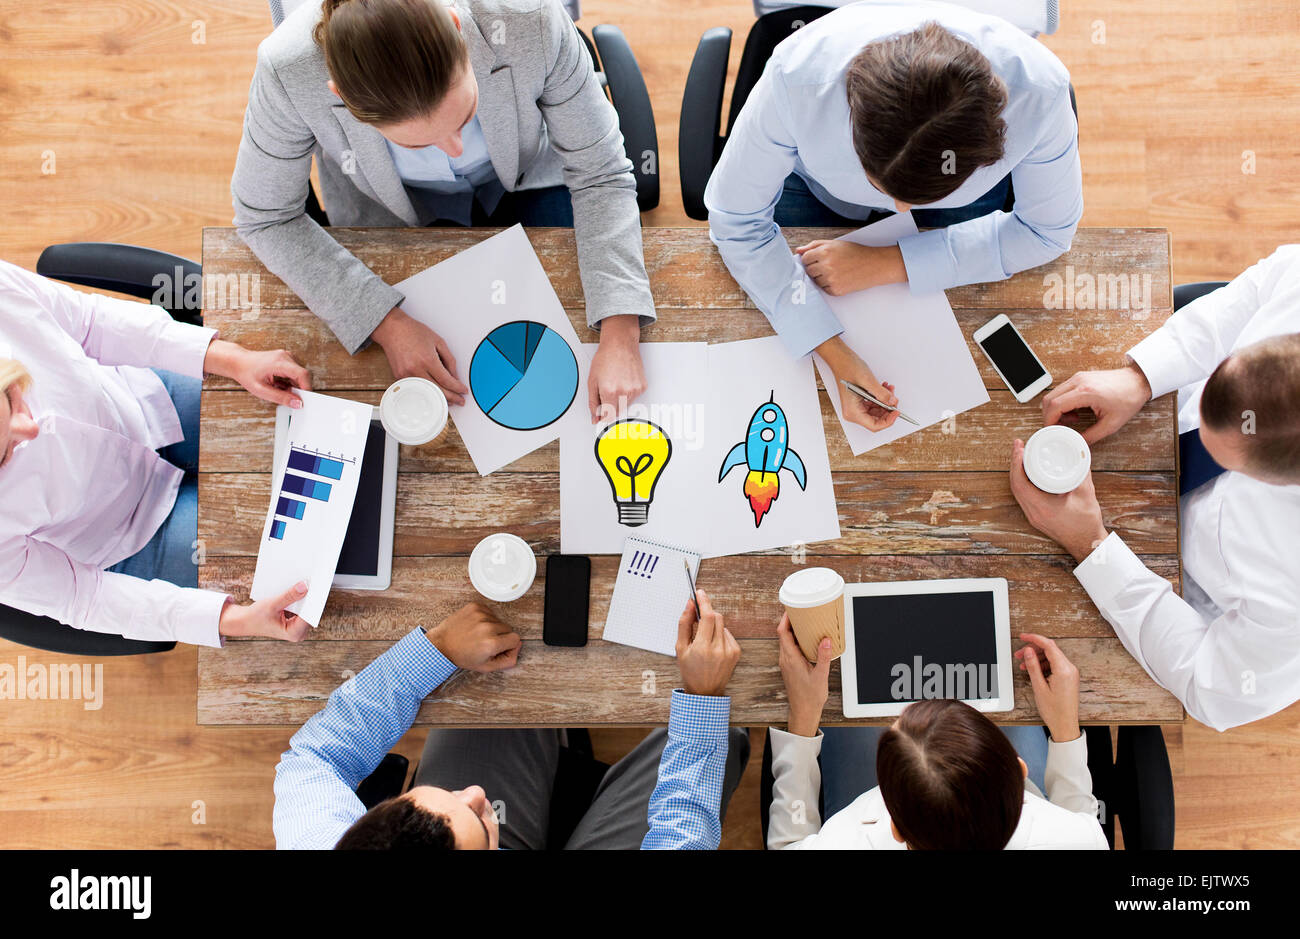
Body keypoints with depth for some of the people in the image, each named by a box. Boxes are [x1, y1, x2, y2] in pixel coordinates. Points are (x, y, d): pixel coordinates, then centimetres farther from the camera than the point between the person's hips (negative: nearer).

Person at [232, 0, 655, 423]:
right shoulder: (290, 70, -36)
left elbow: (600, 176, -24)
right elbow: (266, 218, -19)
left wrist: (620, 336, -35)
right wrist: (387, 323, -31)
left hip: (528, 178, 1)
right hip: (393, 207, 0)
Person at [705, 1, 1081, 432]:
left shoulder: (1039, 92, -41)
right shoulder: (797, 76, -45)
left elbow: (1047, 231, -23)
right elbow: (736, 220, -32)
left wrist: (887, 264, -31)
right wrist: (834, 352, -41)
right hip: (817, 182, 0)